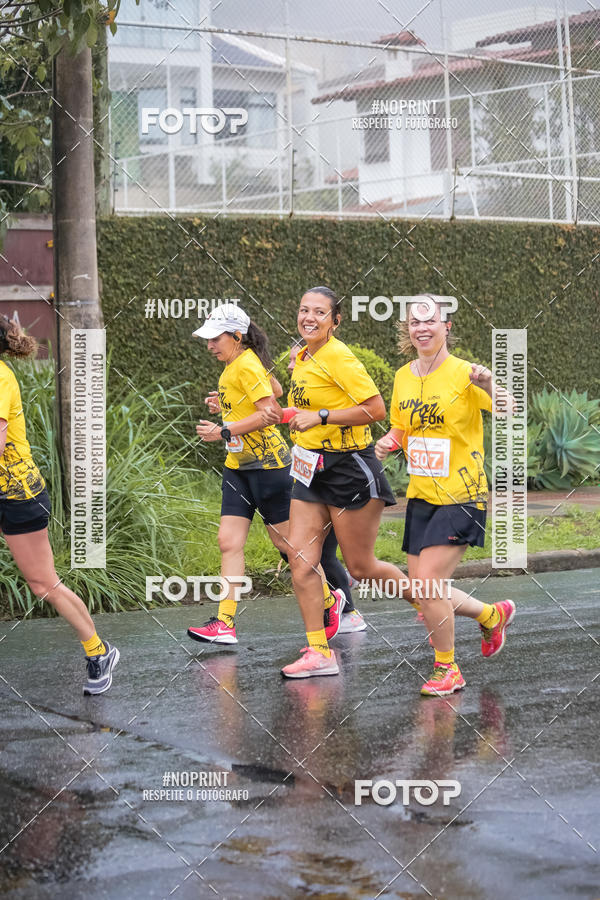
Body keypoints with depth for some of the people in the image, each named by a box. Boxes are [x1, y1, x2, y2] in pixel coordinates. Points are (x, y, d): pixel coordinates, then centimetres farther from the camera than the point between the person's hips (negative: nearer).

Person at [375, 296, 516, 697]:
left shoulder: (463, 373, -11)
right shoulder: (403, 377, 7)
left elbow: (508, 409, -24)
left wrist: (490, 386, -44)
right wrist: (388, 442, -1)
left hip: (462, 497, -7)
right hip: (421, 496, 7)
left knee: (427, 583, -16)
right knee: (423, 590, 7)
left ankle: (447, 669, 5)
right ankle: (492, 615, 35)